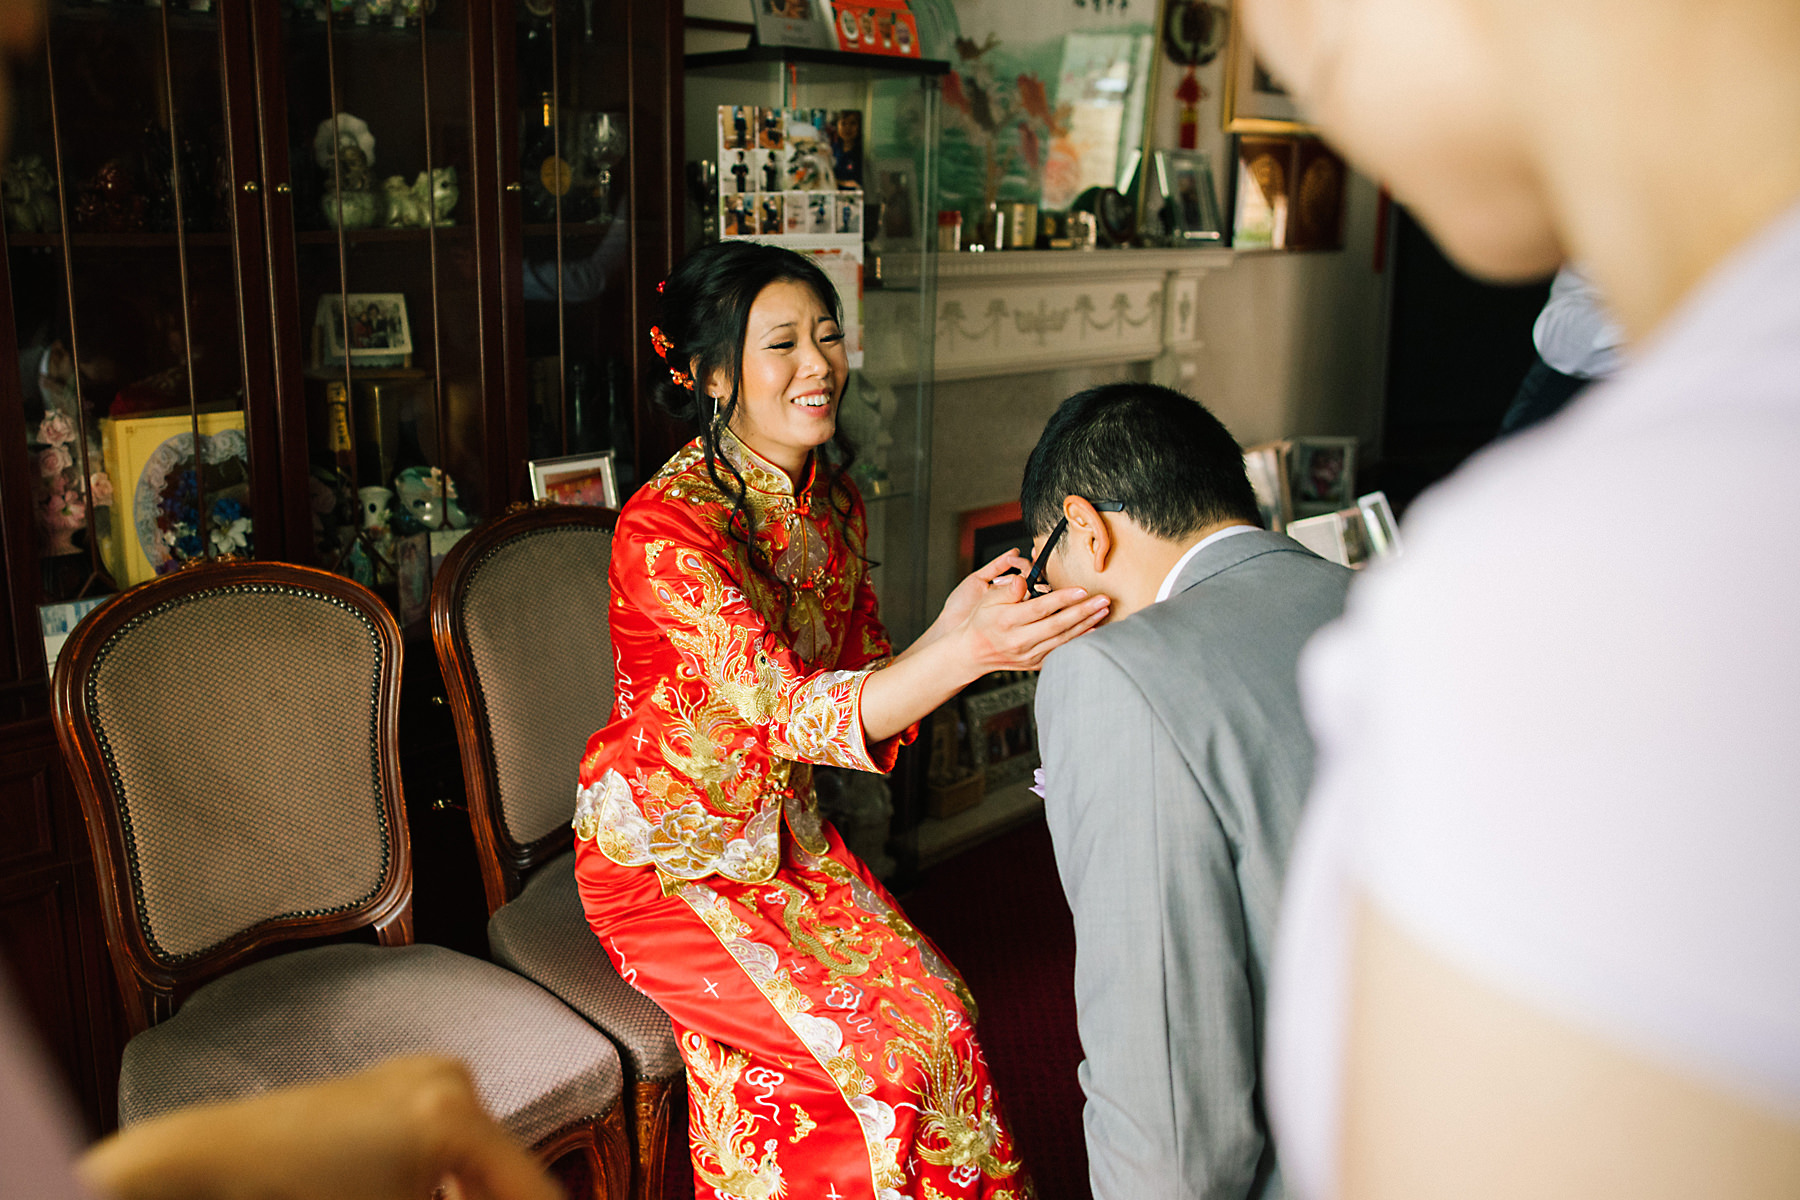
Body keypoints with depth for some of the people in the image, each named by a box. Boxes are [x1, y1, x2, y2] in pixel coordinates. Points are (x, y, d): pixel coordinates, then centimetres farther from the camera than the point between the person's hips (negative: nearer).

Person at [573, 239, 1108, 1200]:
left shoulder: (832, 499, 0)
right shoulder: (667, 524, -25)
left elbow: (863, 667, 5)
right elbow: (786, 708, -36)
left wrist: (962, 635, -16)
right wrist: (964, 649, -51)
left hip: (783, 832, 6)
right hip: (664, 858, -6)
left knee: (938, 1008, -11)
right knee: (870, 1048, -17)